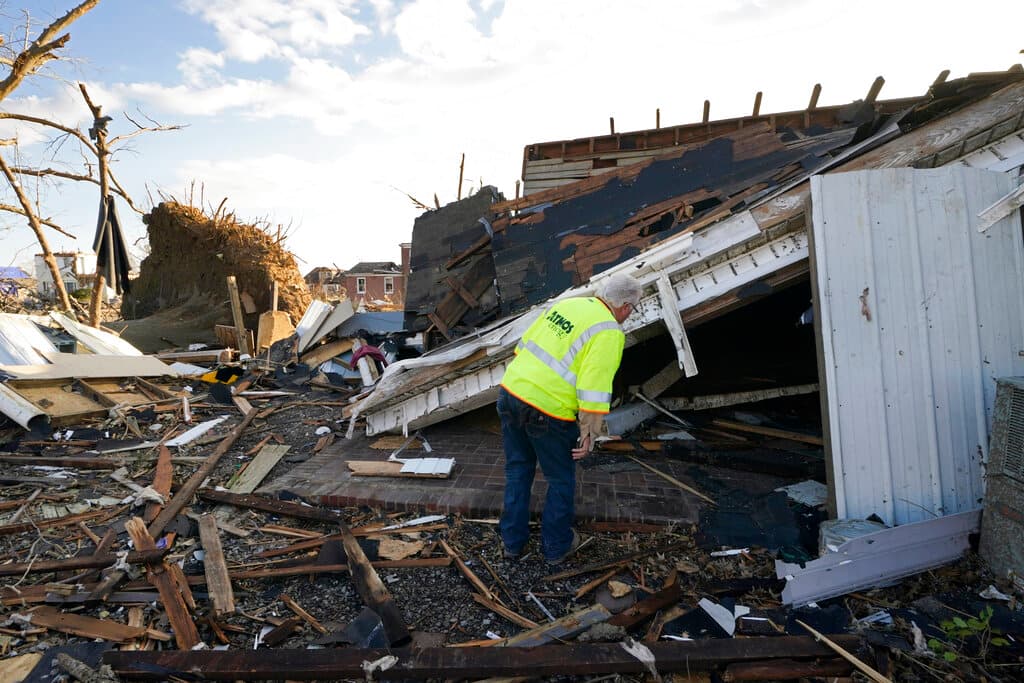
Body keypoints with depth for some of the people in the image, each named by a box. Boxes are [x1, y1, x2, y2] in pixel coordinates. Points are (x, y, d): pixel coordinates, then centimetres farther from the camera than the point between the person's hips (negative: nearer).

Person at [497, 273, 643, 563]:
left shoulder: (566, 304, 11)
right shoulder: (609, 332, -10)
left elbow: (524, 344, 15)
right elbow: (595, 388, -17)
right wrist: (589, 434, -8)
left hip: (511, 391, 7)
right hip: (547, 410, -7)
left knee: (517, 470, 23)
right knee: (561, 480, 17)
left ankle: (512, 541, 37)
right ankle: (556, 546, 36)